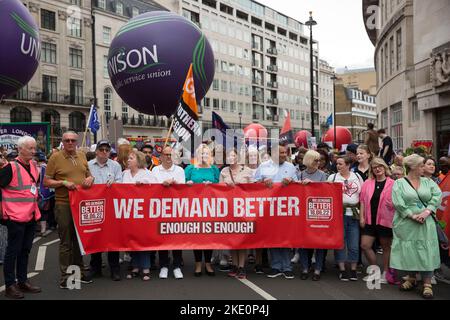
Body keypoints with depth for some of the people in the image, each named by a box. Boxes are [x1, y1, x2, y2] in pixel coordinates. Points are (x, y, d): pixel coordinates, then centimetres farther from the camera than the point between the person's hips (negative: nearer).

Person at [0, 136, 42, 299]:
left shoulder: (33, 165, 8)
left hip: (31, 215, 7)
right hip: (16, 216, -7)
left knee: (25, 250, 16)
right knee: (13, 251, 3)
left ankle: (22, 281, 28)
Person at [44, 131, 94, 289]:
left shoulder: (82, 156, 11)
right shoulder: (55, 157, -3)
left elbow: (88, 174, 22)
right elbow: (46, 182, -4)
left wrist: (90, 178, 0)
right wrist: (63, 183, -17)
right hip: (63, 205, -5)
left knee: (80, 239, 14)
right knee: (66, 242, 0)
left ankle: (79, 271, 26)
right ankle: (65, 276, 10)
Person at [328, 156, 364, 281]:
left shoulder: (357, 177, 9)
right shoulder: (332, 177, 5)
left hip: (354, 214, 1)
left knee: (354, 244, 3)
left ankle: (353, 270, 17)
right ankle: (342, 270, 13)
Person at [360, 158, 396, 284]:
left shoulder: (392, 184, -3)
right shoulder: (367, 183, 6)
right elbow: (363, 201, 6)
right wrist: (361, 217, 1)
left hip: (385, 220, -3)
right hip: (370, 220, 3)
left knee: (386, 247, 10)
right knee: (365, 246, 2)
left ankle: (386, 273, 25)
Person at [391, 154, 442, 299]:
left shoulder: (428, 182, 11)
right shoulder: (399, 183, 0)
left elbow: (437, 196, -3)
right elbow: (398, 203, -10)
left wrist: (427, 211, -16)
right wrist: (412, 215, -17)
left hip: (426, 224, 2)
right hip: (406, 224, -1)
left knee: (426, 252, -1)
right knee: (408, 251, 6)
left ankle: (427, 284, 6)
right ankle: (411, 279, 25)